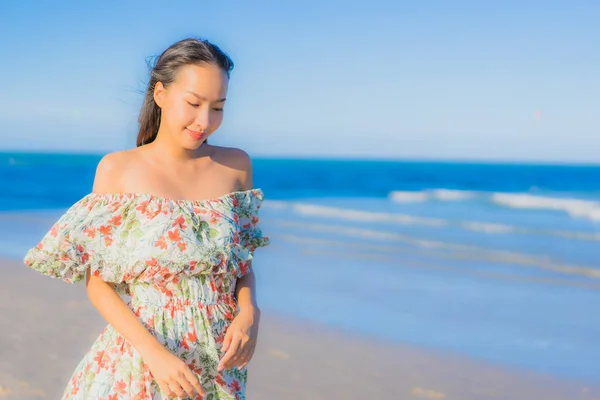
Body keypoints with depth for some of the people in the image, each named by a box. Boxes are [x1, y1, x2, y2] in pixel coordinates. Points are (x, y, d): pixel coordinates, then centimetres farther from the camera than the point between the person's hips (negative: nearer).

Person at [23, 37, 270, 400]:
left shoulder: (237, 166, -3)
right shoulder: (118, 169, -9)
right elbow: (97, 281, -7)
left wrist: (249, 313, -10)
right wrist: (154, 353, -18)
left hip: (218, 366, 3)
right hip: (139, 359, -2)